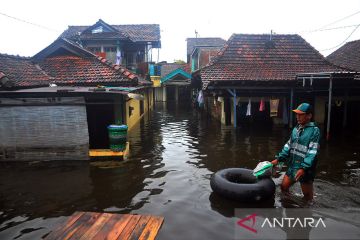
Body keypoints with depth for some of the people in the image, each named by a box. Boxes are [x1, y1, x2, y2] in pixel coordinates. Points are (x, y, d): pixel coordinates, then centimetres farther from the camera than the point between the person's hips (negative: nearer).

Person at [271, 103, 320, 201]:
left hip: (305, 169, -7)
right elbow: (288, 145, 14)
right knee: (284, 187, 13)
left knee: (307, 194, 9)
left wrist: (303, 168, -28)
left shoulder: (314, 130, -13)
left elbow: (312, 151, -20)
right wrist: (278, 159, 7)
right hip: (292, 166, 7)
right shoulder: (296, 129, 8)